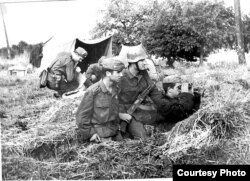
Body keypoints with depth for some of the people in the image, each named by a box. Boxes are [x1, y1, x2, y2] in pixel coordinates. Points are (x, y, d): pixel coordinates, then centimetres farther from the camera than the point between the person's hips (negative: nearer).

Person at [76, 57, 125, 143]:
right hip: (98, 133, -6)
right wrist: (90, 133, -13)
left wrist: (117, 124, 10)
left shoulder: (116, 90, 5)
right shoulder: (93, 91, -17)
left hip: (113, 131, 6)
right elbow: (82, 114, -12)